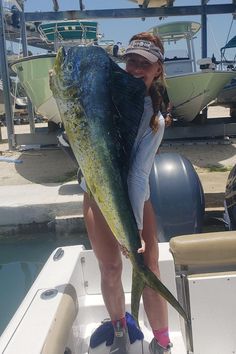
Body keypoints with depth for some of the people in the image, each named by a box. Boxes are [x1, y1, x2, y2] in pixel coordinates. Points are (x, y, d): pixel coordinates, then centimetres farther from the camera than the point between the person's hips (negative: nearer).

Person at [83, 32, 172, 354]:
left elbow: (139, 174, -19)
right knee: (111, 267, 1)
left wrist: (136, 227, -26)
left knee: (148, 264, -3)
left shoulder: (155, 119, -10)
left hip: (135, 193, 0)